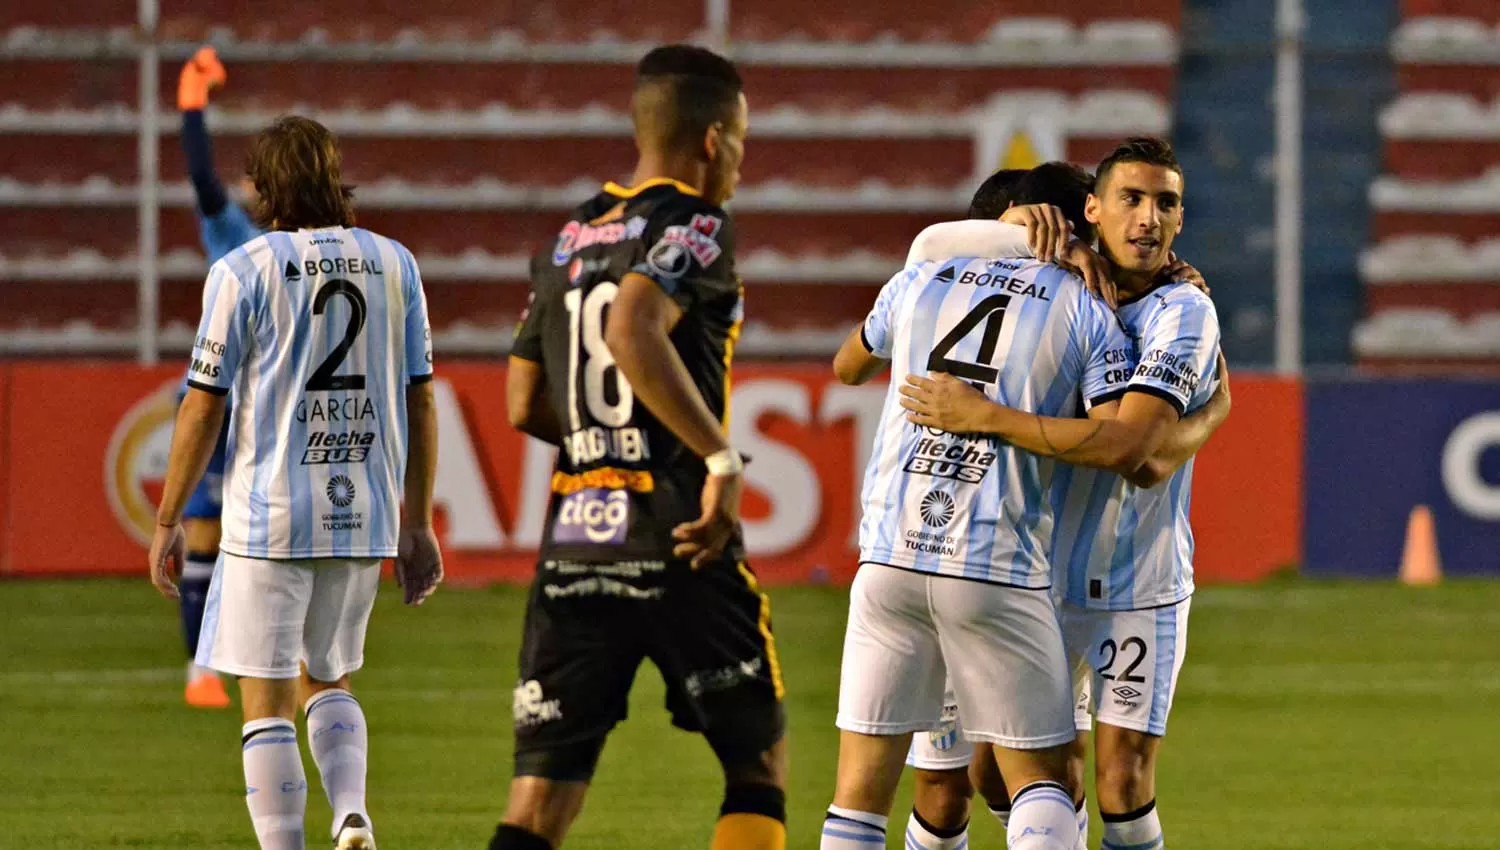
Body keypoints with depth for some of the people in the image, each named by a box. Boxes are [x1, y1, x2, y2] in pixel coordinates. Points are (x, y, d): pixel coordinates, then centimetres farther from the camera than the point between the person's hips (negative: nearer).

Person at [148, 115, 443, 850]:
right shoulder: (393, 265, 6)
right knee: (326, 678, 21)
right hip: (366, 517, 4)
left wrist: (168, 521, 4)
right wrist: (417, 525, 14)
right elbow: (420, 404, 8)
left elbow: (203, 406, -5)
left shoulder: (244, 271, -5)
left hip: (271, 518, -4)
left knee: (266, 700, 2)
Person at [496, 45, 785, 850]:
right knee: (759, 764, 13)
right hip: (677, 547, -6)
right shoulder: (695, 225, -6)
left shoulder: (566, 241, 15)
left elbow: (525, 405, 17)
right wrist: (720, 457, -21)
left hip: (571, 544, 6)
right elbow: (634, 331, -26)